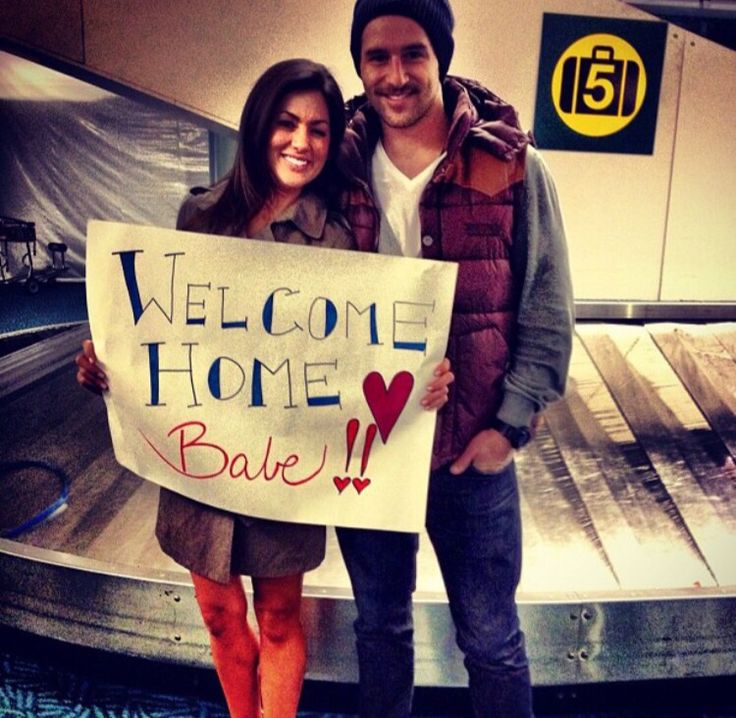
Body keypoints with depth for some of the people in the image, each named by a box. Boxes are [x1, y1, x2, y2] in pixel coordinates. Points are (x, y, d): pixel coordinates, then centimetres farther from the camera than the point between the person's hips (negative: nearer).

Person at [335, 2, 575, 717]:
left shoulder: (511, 167, -8)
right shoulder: (339, 166, -1)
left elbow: (548, 316, -5)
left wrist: (509, 424, -11)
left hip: (472, 451, -2)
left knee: (491, 638, 15)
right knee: (379, 624, 23)